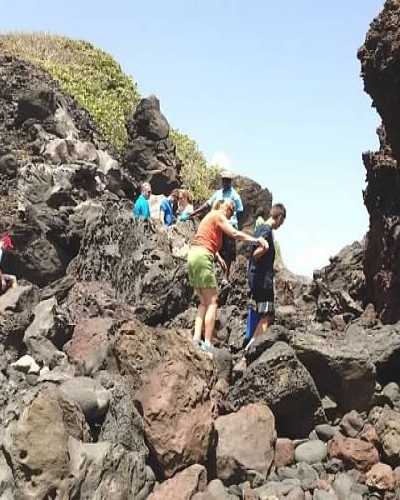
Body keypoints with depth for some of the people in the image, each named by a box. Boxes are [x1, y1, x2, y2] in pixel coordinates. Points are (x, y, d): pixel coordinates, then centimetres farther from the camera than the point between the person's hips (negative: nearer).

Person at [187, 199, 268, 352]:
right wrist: (256, 240, -17)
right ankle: (207, 344, -10)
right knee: (212, 302, -5)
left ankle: (196, 338, 3)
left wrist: (218, 257, 10)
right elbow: (235, 234, -17)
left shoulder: (210, 216, 25)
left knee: (204, 302, 13)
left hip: (193, 255, 9)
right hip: (202, 257, -9)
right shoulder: (219, 216, -4)